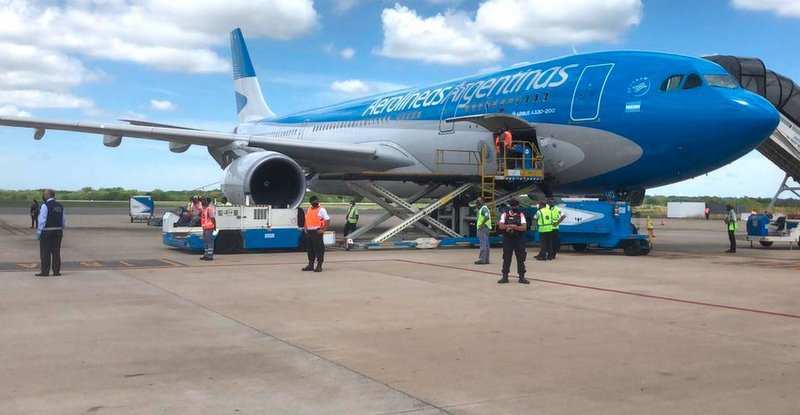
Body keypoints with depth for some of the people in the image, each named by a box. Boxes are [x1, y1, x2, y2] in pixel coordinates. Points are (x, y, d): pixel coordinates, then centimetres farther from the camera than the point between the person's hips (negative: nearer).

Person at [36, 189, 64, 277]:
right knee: (56, 252, 7)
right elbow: (62, 221, 10)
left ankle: (45, 272, 0)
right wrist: (61, 232, 15)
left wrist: (39, 232, -8)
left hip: (47, 232, -6)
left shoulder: (45, 206, -11)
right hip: (58, 232, 6)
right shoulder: (60, 206, 9)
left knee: (45, 253, -1)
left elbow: (42, 220, -13)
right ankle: (56, 271, 7)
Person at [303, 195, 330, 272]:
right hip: (308, 232, 7)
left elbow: (328, 220, -10)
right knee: (309, 249, 10)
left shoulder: (321, 210, -4)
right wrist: (305, 228, 13)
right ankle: (310, 265, 19)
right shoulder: (308, 210, 16)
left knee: (319, 249, -6)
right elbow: (306, 220, 26)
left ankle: (319, 266, -2)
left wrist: (323, 230, -14)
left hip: (317, 232, -7)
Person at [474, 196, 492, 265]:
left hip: (483, 228, -11)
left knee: (483, 244, -12)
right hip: (484, 228, 11)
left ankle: (482, 259, -15)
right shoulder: (482, 208, 22)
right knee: (486, 245, 10)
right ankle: (486, 259, 13)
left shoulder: (484, 208, -11)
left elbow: (487, 217, -26)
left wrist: (482, 224, -23)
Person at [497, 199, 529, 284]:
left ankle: (522, 277, 10)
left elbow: (524, 227, -9)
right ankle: (505, 277, 10)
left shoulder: (521, 215, 2)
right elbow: (501, 226, -8)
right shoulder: (505, 215, 4)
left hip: (519, 240, 0)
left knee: (521, 258, 2)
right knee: (506, 258, 3)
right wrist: (510, 225, -21)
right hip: (507, 239, 0)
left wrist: (514, 227, -20)